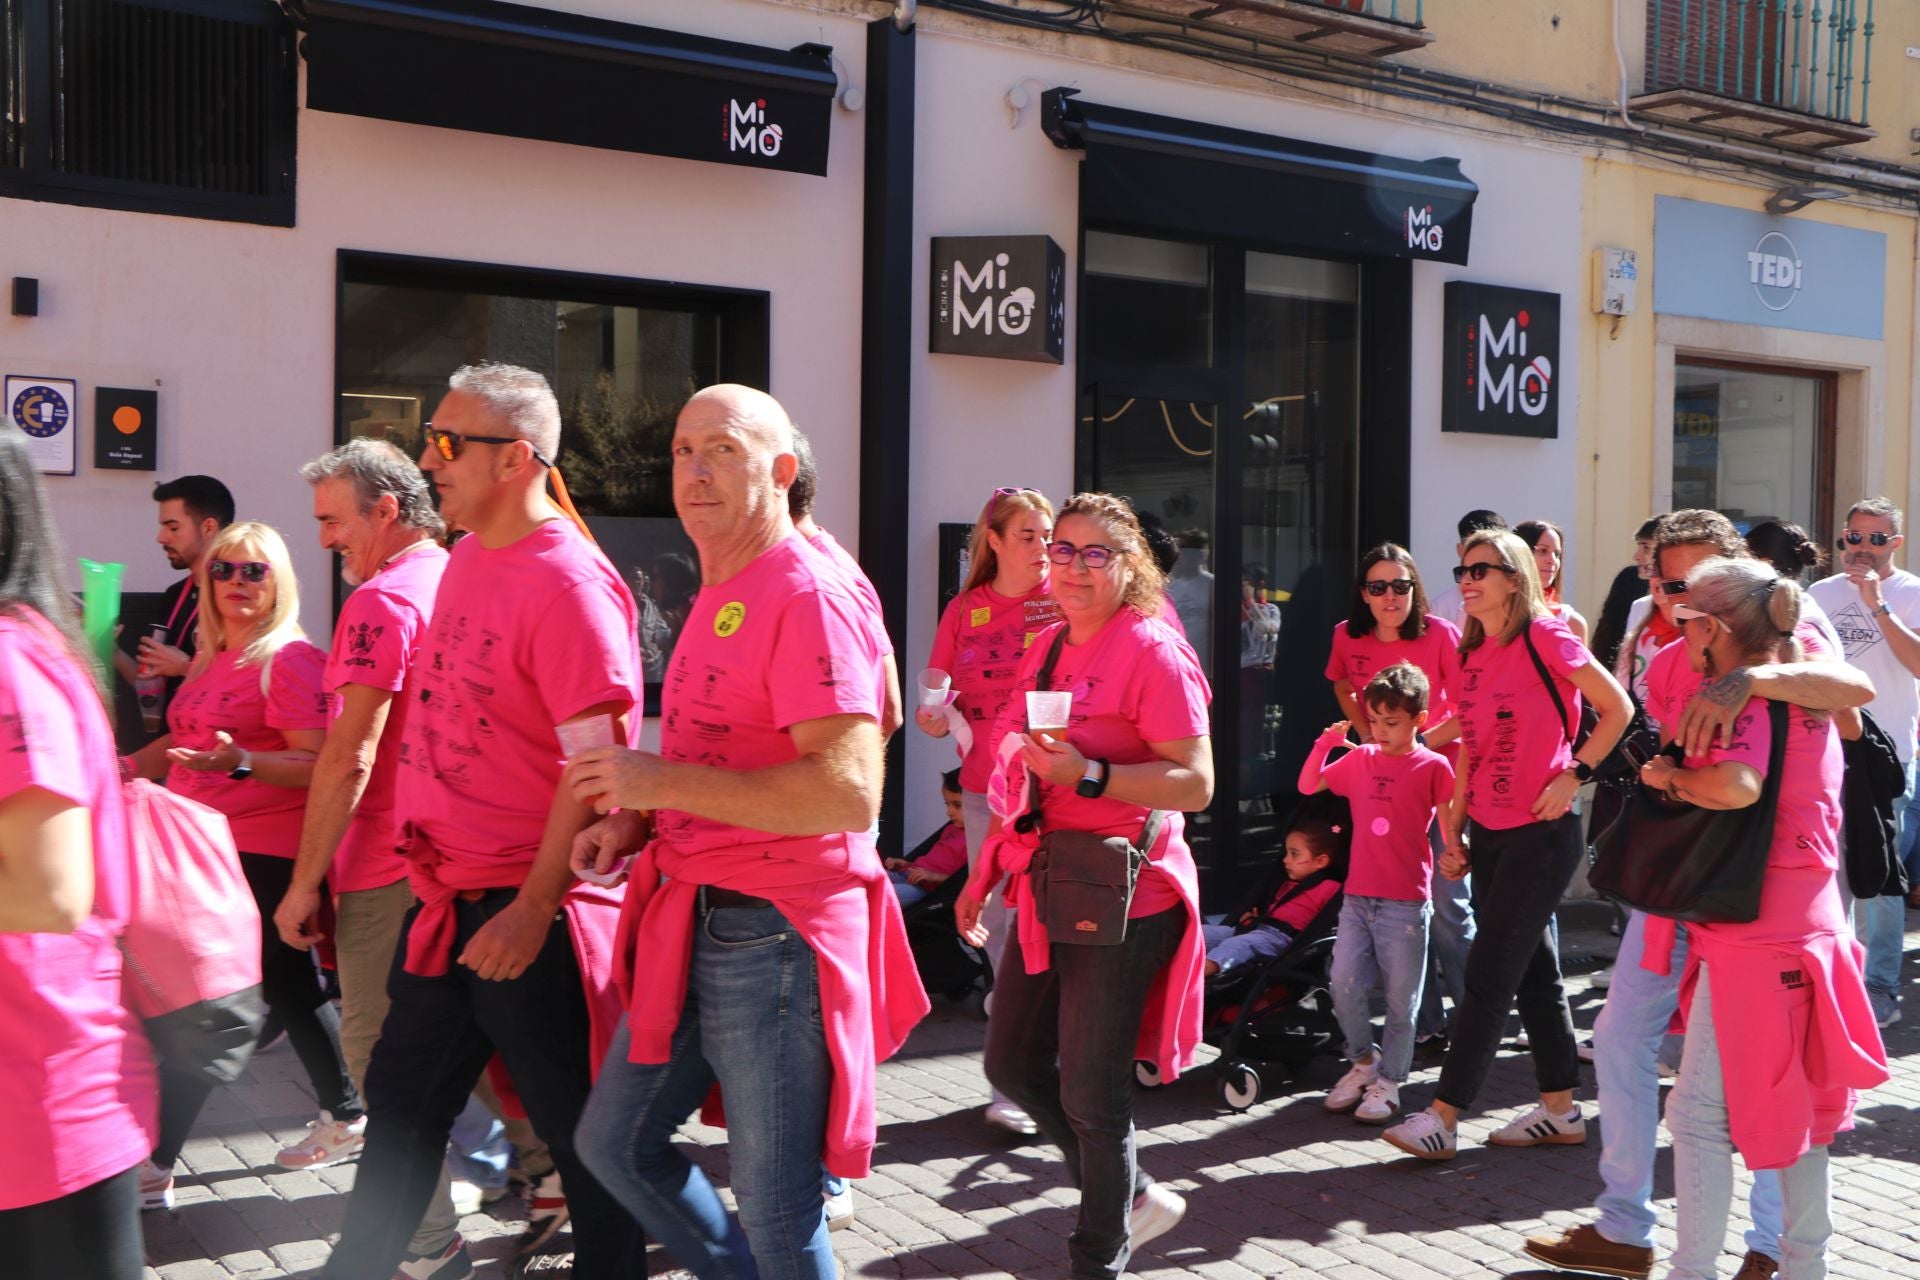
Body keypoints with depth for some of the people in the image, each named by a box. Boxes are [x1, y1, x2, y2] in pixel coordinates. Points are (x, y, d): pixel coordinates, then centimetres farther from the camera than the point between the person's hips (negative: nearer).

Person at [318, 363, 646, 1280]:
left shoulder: (567, 582, -18)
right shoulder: (466, 560, 10)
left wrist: (533, 910, -23)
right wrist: (434, 877, 20)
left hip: (529, 909, -9)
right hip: (446, 898, 9)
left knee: (578, 1127, 6)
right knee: (402, 1102, 20)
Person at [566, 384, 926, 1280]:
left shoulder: (807, 596, -15)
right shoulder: (717, 596, 15)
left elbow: (850, 792, -26)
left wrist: (664, 782, -22)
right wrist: (634, 820, 6)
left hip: (773, 939, -9)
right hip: (692, 927, 9)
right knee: (614, 1143, 19)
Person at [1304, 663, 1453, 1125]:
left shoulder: (1433, 766, -4)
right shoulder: (1360, 759, 8)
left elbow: (1449, 824, -2)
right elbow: (1307, 786, 14)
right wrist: (1324, 744, 0)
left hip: (1405, 902, -4)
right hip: (1357, 896, 4)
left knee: (1401, 996, 3)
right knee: (1343, 984, -1)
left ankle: (1389, 1081, 18)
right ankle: (1364, 1061, 22)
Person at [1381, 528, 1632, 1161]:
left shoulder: (1544, 637, -11)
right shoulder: (1471, 653, 11)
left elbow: (1617, 708, -8)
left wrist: (1574, 775, -14)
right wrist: (1453, 829, 10)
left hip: (1542, 830, -8)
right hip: (1489, 834, 8)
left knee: (1488, 973, -6)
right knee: (1533, 971, 14)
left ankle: (1442, 1116, -3)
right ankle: (1560, 1108, 24)